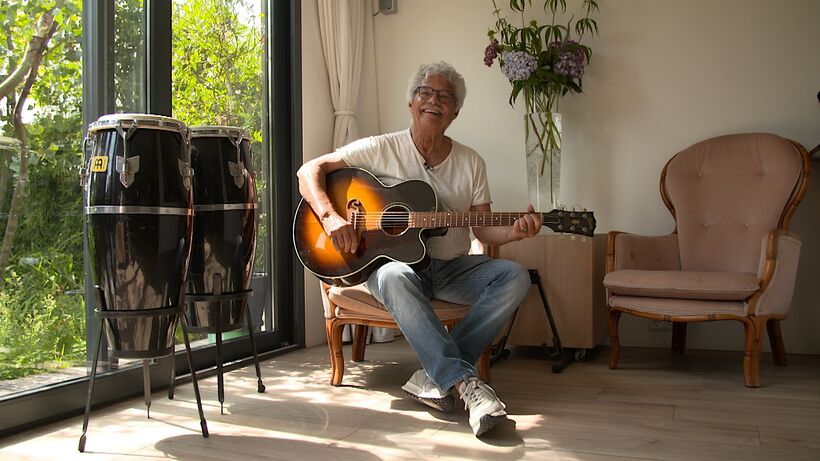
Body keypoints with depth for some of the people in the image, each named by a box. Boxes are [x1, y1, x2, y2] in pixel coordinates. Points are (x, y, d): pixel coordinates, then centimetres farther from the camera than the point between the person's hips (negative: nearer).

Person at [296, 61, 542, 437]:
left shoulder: (471, 163, 7)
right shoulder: (382, 149, -2)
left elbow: (483, 230, 6)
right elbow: (309, 170, -5)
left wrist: (515, 231, -15)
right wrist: (330, 217, -21)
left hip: (452, 268, 4)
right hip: (396, 261, -3)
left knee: (515, 276, -22)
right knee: (394, 277, -39)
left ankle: (434, 377, -27)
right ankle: (464, 382, -38)